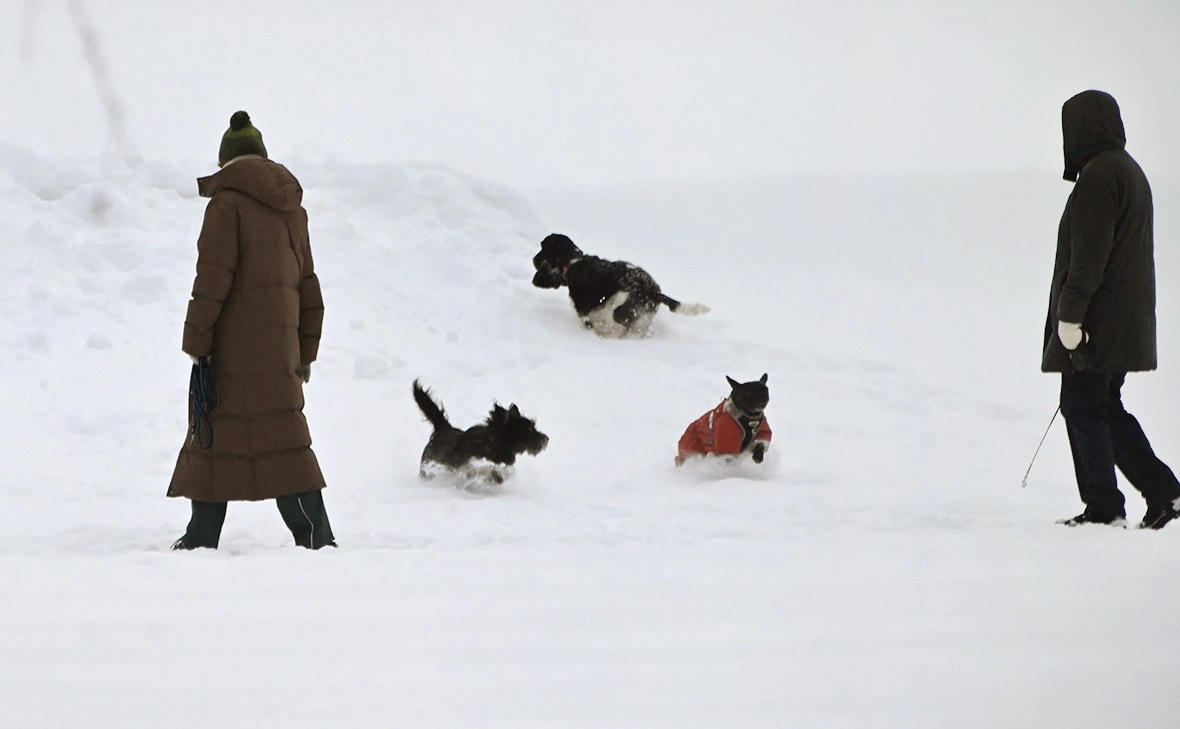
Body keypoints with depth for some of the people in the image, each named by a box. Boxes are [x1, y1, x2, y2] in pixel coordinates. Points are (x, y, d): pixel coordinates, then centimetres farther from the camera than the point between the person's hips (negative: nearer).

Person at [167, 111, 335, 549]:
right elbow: (307, 284, 17)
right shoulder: (291, 207, 13)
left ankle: (203, 537, 3)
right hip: (279, 346, 6)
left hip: (234, 346, -6)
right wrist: (306, 352, 22)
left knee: (216, 432, 1)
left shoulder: (228, 204, -8)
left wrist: (195, 341, -7)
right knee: (283, 435, 6)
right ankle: (316, 534, -2)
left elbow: (212, 282, -13)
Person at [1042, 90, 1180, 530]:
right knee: (1105, 408, 15)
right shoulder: (1130, 172, 16)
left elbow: (1088, 257, -21)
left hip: (1097, 323, -10)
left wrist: (1070, 315, -20)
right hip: (1127, 322, 10)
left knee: (1083, 407, -3)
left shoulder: (1098, 178, -16)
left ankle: (1103, 508, -1)